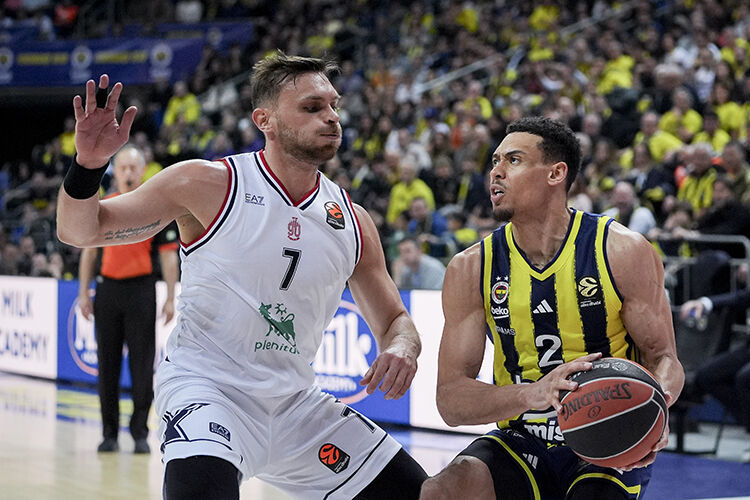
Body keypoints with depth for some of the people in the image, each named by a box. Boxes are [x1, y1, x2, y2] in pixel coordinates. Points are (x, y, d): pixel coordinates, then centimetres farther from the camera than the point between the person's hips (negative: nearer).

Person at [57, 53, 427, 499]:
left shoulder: (352, 222, 4)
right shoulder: (209, 185, -9)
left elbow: (394, 320, 14)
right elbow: (79, 231, -5)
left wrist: (401, 348, -10)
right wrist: (89, 163, -25)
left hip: (296, 401, 6)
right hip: (207, 389, -6)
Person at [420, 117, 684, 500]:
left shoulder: (623, 252, -8)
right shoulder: (470, 269, -4)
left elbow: (663, 357, -2)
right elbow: (451, 399, -9)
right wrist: (532, 395, -29)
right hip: (520, 445, 2)